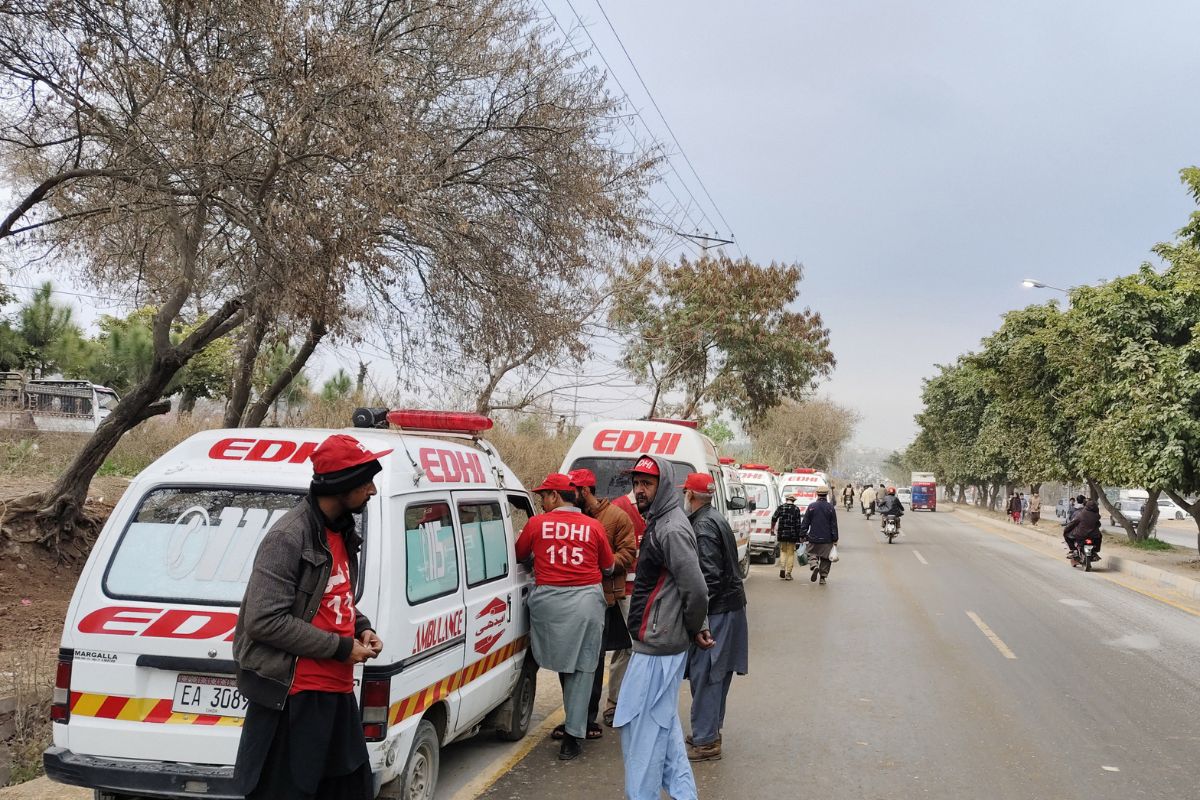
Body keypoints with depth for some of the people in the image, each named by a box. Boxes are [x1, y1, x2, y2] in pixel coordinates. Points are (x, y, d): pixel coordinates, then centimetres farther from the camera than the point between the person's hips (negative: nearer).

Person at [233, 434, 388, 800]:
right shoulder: (288, 536, -17)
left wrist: (363, 628, 4)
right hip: (293, 696, -9)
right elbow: (264, 620, -22)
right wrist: (341, 648, -18)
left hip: (337, 690, 9)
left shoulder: (342, 531, 11)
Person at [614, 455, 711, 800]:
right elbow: (693, 586, 19)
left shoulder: (672, 529, -18)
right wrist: (698, 628, 12)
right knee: (664, 722, 19)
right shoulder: (659, 523, 14)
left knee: (642, 726, -3)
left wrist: (694, 629, -7)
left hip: (657, 647, -11)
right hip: (661, 643, 11)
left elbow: (695, 589, -23)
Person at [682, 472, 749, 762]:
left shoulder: (704, 526, -18)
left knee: (704, 674, -4)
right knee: (715, 675, 18)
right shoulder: (714, 519, 14)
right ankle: (710, 731, 29)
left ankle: (705, 742, 2)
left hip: (716, 610, -10)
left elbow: (709, 575, -23)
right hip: (730, 606, 10)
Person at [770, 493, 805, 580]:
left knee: (783, 551, 16)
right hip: (792, 534, -1)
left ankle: (782, 569, -1)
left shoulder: (780, 507, 2)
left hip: (782, 534, 1)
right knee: (791, 553, 7)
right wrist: (799, 535, 0)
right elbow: (798, 524, -5)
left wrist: (772, 528, 12)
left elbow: (774, 518, -3)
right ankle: (788, 573, 6)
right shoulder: (796, 509, -3)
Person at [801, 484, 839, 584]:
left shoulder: (811, 506, -1)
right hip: (827, 539, 0)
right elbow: (834, 525, -1)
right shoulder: (830, 507, -1)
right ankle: (823, 577, 8)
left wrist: (802, 535, 6)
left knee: (812, 554, 12)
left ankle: (814, 566, -16)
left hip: (813, 538, 0)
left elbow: (805, 523, 0)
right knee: (825, 558, 9)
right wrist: (835, 539, 3)